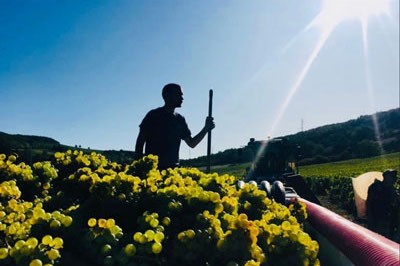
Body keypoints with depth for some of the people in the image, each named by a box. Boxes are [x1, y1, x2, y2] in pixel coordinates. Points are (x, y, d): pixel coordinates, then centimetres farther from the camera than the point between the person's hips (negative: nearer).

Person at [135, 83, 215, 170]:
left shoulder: (179, 119, 13)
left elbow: (191, 143, 17)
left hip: (172, 167, 4)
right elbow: (140, 141, 0)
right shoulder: (154, 115, 0)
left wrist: (206, 128, 5)